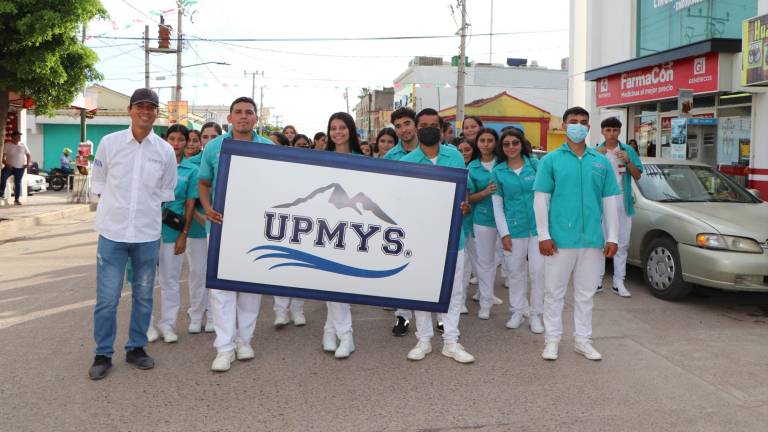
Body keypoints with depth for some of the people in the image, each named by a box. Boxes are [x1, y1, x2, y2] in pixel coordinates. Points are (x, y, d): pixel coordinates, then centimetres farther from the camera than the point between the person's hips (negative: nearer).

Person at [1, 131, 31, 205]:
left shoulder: (23, 145, 7)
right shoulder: (7, 145, -2)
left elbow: (28, 155, 13)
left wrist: (27, 163, 0)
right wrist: (5, 163, -21)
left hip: (20, 168, 2)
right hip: (9, 166, -2)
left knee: (18, 183, 5)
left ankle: (17, 199, 12)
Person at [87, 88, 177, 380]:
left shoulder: (165, 151, 1)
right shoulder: (110, 142, -2)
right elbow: (98, 183, 7)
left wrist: (148, 211, 7)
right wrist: (114, 209, 1)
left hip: (148, 234, 2)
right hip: (112, 232, -1)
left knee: (143, 295, 11)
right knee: (107, 298, 0)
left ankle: (136, 348, 26)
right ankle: (103, 354, 14)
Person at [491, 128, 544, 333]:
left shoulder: (536, 165, 3)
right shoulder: (498, 172, 3)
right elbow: (497, 205, 4)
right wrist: (504, 233, -3)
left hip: (538, 226, 0)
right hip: (514, 229, 1)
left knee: (538, 270, -2)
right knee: (516, 271, 7)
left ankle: (536, 313, 12)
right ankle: (518, 311, 23)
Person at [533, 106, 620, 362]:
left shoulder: (601, 162, 10)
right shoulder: (551, 160, 2)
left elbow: (609, 201, 10)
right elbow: (540, 199, -2)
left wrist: (612, 237, 5)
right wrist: (543, 235, -8)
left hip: (593, 240, 3)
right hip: (560, 239, -2)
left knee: (585, 293, 11)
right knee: (555, 292, 5)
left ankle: (582, 340, 23)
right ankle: (552, 339, 17)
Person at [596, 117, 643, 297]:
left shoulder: (628, 150, 5)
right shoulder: (596, 151, 1)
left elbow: (637, 176, 3)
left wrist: (627, 161, -14)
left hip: (622, 203, 2)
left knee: (622, 243, 3)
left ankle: (618, 283, 8)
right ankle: (598, 280, 10)